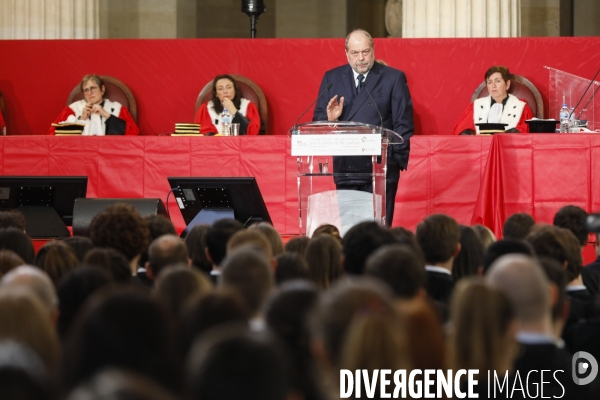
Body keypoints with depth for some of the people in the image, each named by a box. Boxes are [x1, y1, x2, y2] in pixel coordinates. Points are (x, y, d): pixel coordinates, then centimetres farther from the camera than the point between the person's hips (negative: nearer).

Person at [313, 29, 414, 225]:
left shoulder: (394, 78, 3)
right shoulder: (332, 78, 11)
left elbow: (404, 124, 1)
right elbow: (318, 121, 11)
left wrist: (398, 161, -7)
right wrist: (329, 119, -12)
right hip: (345, 168, 3)